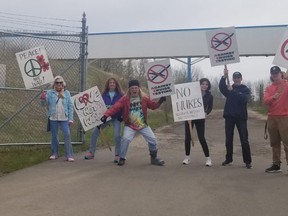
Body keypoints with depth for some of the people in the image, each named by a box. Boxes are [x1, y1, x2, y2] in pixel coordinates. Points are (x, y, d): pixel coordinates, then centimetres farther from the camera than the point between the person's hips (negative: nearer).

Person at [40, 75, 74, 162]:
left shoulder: (66, 93, 5)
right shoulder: (50, 93, 2)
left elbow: (70, 106, 5)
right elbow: (44, 104, 0)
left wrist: (70, 118, 0)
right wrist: (43, 99, -23)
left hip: (64, 119, 0)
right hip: (53, 118, 0)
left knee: (67, 135, -8)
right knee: (54, 136, 9)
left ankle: (69, 155, -5)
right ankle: (54, 153, 22)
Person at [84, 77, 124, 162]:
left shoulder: (120, 95, -3)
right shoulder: (104, 94, 1)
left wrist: (121, 116, -17)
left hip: (116, 117, -3)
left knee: (117, 135, -17)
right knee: (94, 133, 1)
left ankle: (117, 155, 2)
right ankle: (91, 152, 16)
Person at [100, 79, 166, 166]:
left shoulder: (144, 98, -4)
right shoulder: (125, 99, -11)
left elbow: (153, 105, 4)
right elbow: (115, 107, -18)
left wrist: (160, 101, -15)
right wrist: (106, 115, -29)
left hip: (143, 125, 3)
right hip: (130, 125, -2)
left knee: (152, 139, 1)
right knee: (125, 139, -24)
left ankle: (154, 158, 24)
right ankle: (122, 158, -3)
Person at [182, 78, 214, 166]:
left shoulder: (209, 96, -1)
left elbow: (210, 107, 3)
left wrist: (206, 113, -17)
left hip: (200, 119, -1)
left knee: (201, 138, -6)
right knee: (187, 137, 3)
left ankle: (208, 158, 5)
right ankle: (187, 157, 18)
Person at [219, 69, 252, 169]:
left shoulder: (245, 89, 4)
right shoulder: (229, 88, 11)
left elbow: (244, 98, -16)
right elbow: (221, 87, -12)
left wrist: (232, 91, -21)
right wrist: (224, 76, -27)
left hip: (241, 117, -3)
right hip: (229, 116, 3)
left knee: (244, 140, -4)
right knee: (228, 139, 7)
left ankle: (248, 161, -1)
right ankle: (228, 159, 16)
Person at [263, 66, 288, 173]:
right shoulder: (268, 88, 14)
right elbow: (265, 101, 0)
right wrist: (273, 97, -20)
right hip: (271, 118, 5)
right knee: (274, 143, 9)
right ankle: (276, 164, 16)